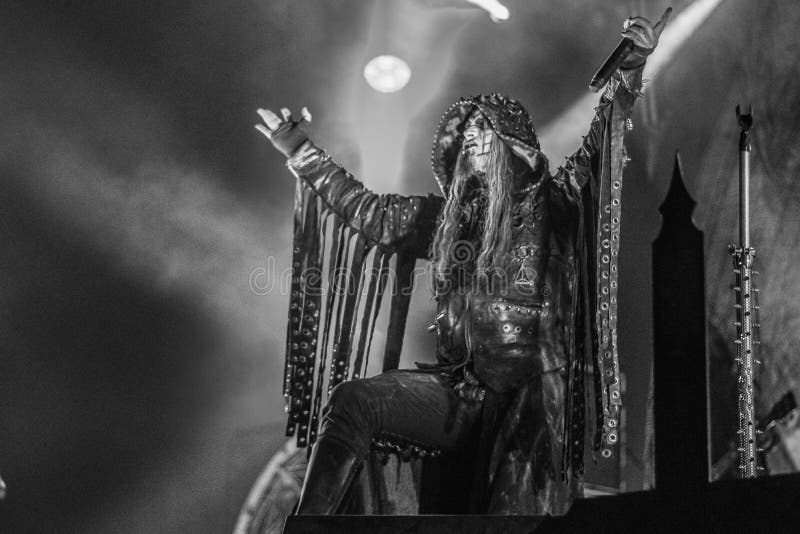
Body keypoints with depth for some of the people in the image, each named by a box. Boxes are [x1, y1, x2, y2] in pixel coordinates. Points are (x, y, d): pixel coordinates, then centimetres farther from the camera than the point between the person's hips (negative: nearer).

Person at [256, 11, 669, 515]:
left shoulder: (550, 205, 5)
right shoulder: (445, 215, 16)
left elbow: (598, 153, -9)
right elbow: (366, 210, 21)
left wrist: (630, 72, -21)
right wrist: (303, 153, 24)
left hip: (528, 392, -3)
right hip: (457, 384, 4)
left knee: (513, 502, -24)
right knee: (352, 399, -17)